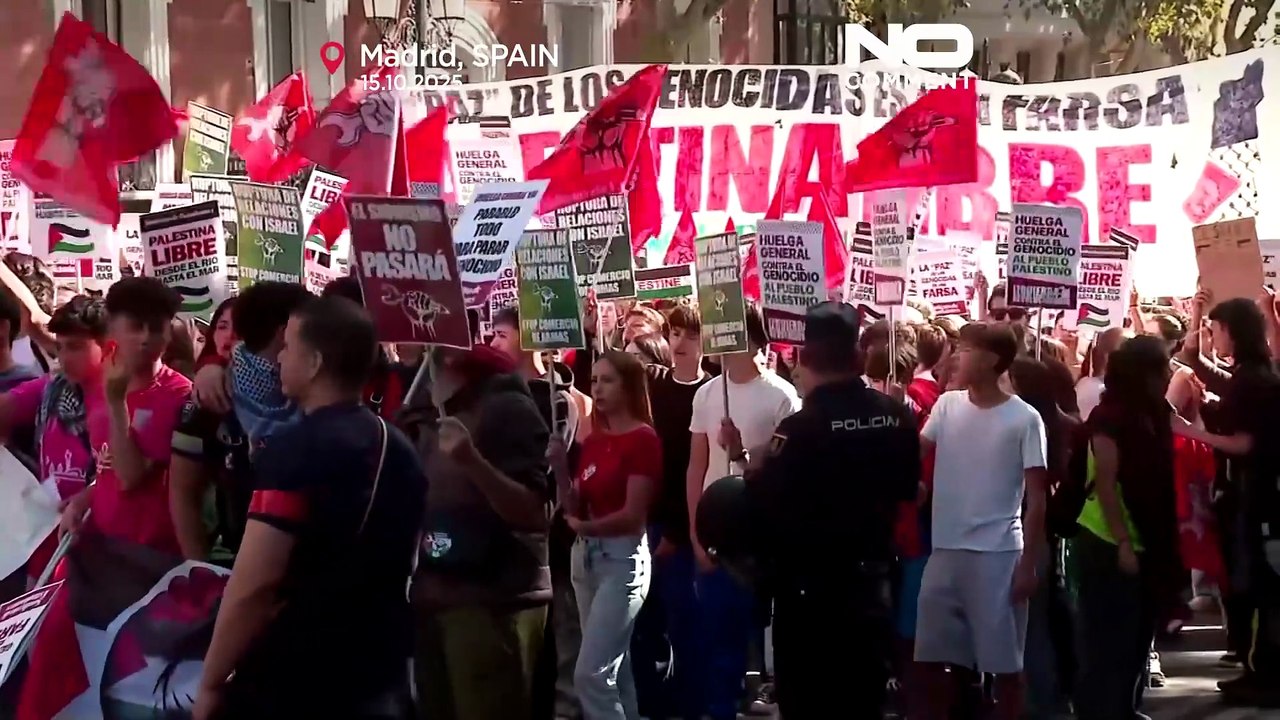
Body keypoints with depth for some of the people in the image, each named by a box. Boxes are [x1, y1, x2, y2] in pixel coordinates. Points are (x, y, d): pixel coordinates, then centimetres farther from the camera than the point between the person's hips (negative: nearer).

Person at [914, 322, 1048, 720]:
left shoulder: (1024, 419, -6)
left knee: (1003, 659, 2)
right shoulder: (947, 405, 7)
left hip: (998, 553, -5)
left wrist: (1029, 564, -8)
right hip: (945, 549, 5)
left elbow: (1036, 497, -5)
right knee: (931, 654, 10)